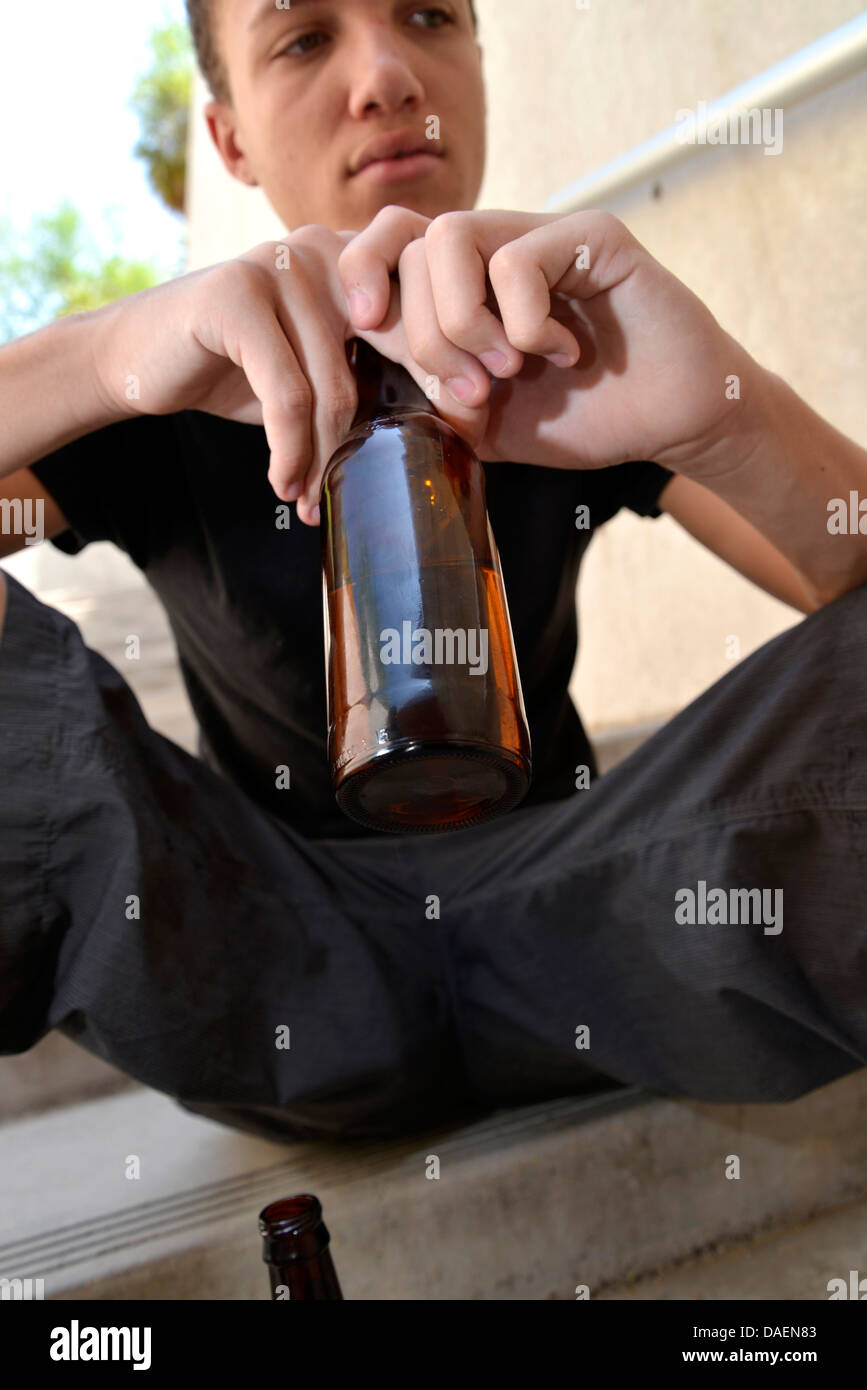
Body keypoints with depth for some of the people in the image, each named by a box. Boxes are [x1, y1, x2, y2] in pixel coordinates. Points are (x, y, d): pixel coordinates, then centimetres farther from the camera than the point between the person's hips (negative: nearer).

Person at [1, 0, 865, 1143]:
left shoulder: (576, 361, 3)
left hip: (559, 887, 2)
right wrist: (108, 352, -33)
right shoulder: (161, 405, 0)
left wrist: (722, 405, -32)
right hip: (286, 947, 0)